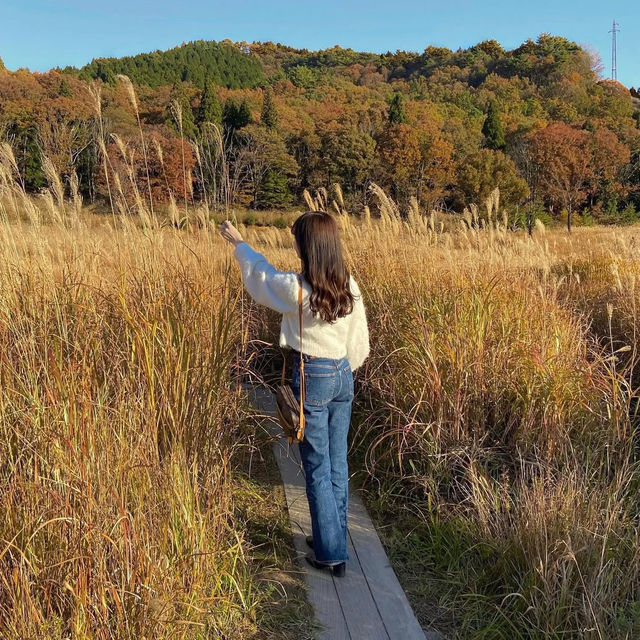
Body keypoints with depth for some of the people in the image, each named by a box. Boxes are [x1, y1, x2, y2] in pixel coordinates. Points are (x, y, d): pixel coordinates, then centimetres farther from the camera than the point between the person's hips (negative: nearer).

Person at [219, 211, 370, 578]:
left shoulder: (296, 289, -18)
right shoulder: (350, 287, -3)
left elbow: (261, 274, 3)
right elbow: (359, 341, 5)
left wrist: (238, 243, 21)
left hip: (312, 378, -6)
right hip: (343, 376, 6)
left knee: (317, 468, 5)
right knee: (338, 463, 17)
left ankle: (332, 554, 14)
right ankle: (334, 536, 33)